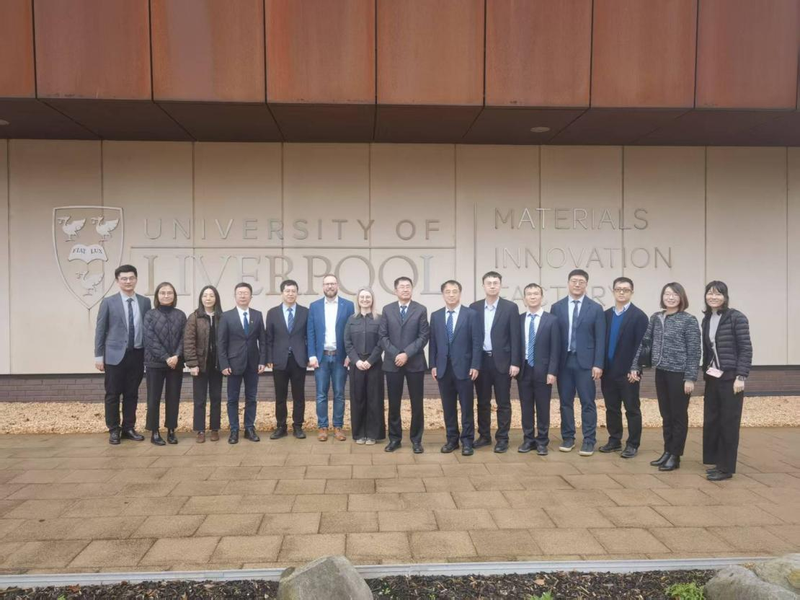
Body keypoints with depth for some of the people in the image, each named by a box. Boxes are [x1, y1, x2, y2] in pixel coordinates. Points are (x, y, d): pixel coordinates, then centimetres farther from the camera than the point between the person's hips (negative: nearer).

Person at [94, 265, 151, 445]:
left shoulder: (145, 302, 6)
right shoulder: (108, 302, 0)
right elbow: (100, 330, 0)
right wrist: (98, 356, -3)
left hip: (137, 355, 2)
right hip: (115, 355, -2)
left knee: (132, 394, 9)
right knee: (113, 394, 5)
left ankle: (129, 428, 20)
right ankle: (114, 430, 16)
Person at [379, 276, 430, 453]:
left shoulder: (421, 310, 2)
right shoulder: (387, 310, 7)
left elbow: (424, 336, -4)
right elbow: (383, 336, 3)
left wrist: (406, 354, -13)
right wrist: (395, 354, -10)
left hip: (415, 363, -1)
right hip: (392, 363, 1)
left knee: (417, 403, 3)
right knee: (393, 403, 6)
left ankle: (416, 440, 14)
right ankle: (395, 438, 18)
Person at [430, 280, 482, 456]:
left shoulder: (471, 314, -1)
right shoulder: (435, 316, 9)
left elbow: (477, 342, -4)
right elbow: (433, 343, 9)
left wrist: (475, 366, -10)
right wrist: (433, 365, 3)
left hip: (464, 367, -3)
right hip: (443, 368, 3)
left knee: (466, 407, 3)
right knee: (448, 407, 9)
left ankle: (467, 441, 11)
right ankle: (452, 439, 19)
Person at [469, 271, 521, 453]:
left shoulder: (510, 307, -2)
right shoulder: (474, 307, 5)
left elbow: (515, 337, -4)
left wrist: (515, 362, -10)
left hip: (502, 361, -2)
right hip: (481, 360, 3)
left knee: (503, 402, 4)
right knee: (482, 402, 10)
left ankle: (502, 438, 12)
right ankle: (484, 436, 21)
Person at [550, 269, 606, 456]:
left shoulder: (595, 308, 1)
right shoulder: (557, 307, 5)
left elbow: (600, 339, -1)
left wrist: (598, 364, -8)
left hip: (586, 362, -2)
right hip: (564, 361, 2)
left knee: (588, 403, 1)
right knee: (565, 402, 8)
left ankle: (589, 441, 9)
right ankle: (568, 438, 19)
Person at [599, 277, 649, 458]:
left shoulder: (639, 315, -6)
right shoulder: (606, 315, 9)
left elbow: (641, 345, -10)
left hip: (627, 371, -5)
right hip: (608, 370, 5)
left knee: (632, 409, 5)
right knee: (611, 408, 12)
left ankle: (632, 444, 13)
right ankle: (614, 441, 23)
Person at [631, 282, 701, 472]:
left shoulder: (689, 320, -8)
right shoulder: (656, 318, 7)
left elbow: (694, 352, -10)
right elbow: (644, 343, 11)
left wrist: (690, 378, -14)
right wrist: (635, 366, 5)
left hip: (679, 374, -5)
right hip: (661, 372, 5)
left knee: (678, 416, 5)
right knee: (666, 415, 13)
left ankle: (675, 456, 14)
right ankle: (667, 452, 24)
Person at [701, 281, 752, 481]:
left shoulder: (736, 318, -9)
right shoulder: (707, 319, 9)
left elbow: (746, 349, -12)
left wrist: (741, 377, -16)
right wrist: (705, 372, 13)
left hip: (730, 378, -6)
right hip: (712, 378, 6)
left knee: (728, 423, 0)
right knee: (711, 421, 8)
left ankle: (726, 468, 9)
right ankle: (717, 462, 21)